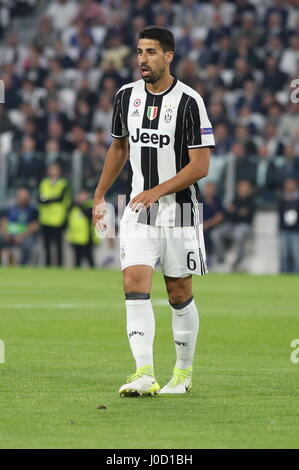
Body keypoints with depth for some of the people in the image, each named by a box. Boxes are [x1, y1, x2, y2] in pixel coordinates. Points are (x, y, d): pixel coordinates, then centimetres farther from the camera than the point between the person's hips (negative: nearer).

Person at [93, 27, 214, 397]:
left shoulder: (189, 102, -11)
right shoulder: (126, 96, 5)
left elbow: (200, 166, -14)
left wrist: (157, 190, -23)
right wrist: (99, 197, 19)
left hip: (179, 210, -4)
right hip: (138, 210, 4)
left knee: (179, 295, 5)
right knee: (134, 285, -13)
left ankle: (184, 372, 22)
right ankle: (144, 375, -19)